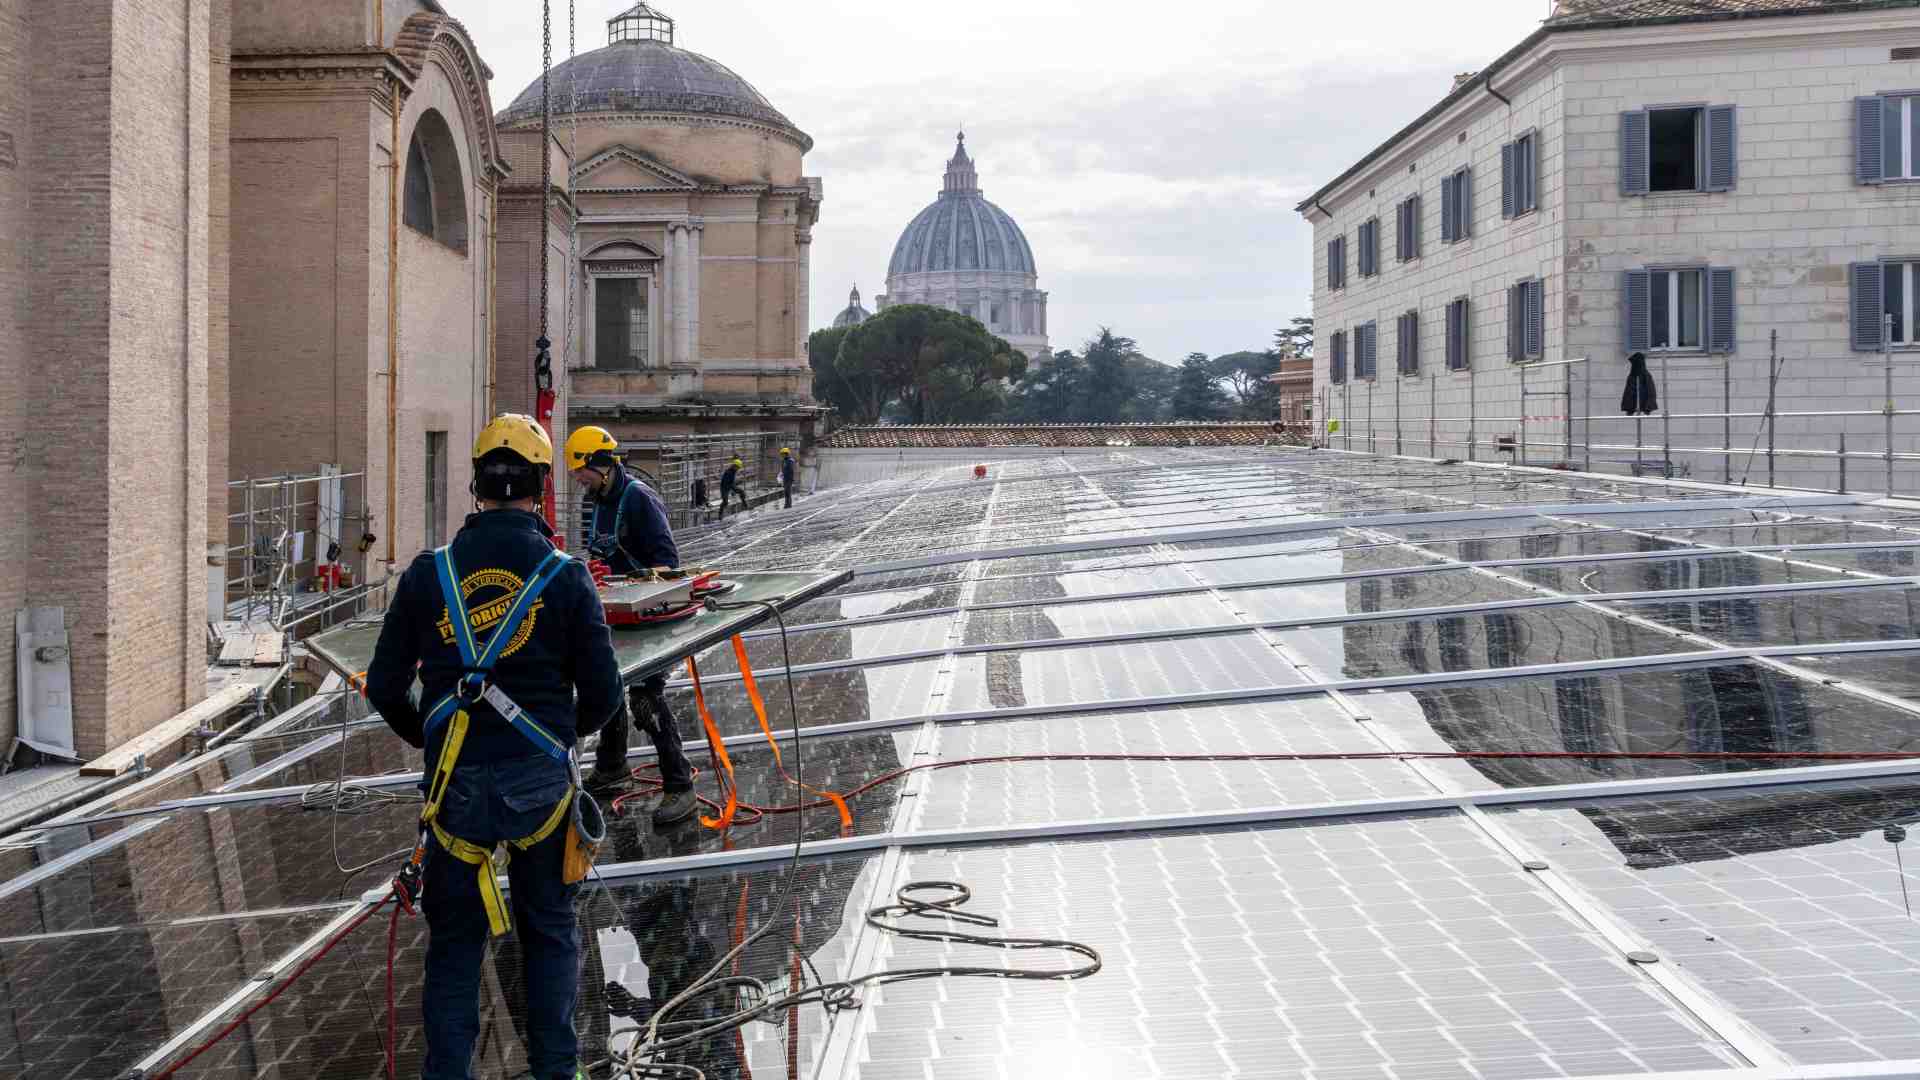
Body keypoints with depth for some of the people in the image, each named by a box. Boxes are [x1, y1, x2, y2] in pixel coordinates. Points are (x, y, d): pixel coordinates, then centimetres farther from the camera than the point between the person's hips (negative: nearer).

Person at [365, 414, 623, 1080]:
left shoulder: (429, 573, -1)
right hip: (541, 782, 0)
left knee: (454, 940, 13)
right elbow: (603, 693, -3)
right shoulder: (566, 576, -5)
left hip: (456, 783, 1)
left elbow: (384, 687, 3)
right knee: (549, 930, 16)